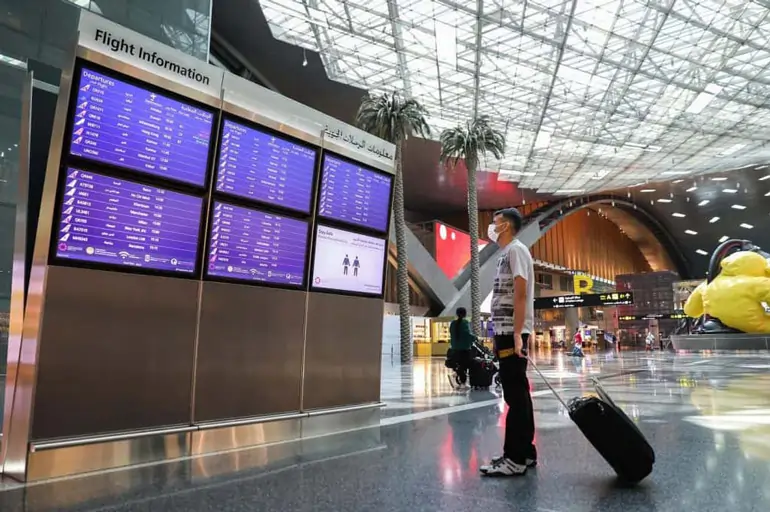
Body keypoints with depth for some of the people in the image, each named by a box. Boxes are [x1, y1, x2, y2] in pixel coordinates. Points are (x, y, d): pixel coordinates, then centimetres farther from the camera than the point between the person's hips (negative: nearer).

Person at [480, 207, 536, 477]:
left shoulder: (516, 249, -8)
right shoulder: (507, 253, 21)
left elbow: (521, 294, -17)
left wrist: (517, 334, -22)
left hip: (512, 332, -10)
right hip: (506, 332, 10)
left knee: (516, 394, -6)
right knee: (517, 394, 12)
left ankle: (516, 458, -1)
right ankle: (525, 452, 20)